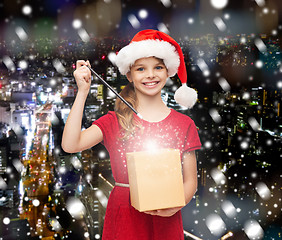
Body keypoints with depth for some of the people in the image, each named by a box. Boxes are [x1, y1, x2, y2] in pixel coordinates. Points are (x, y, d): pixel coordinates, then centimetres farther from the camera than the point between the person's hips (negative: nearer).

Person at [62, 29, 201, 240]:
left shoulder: (184, 124, 2)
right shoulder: (115, 121, 1)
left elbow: (190, 181, 4)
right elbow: (70, 145, -13)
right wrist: (83, 92, -12)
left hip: (164, 220, 1)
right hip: (123, 216, 0)